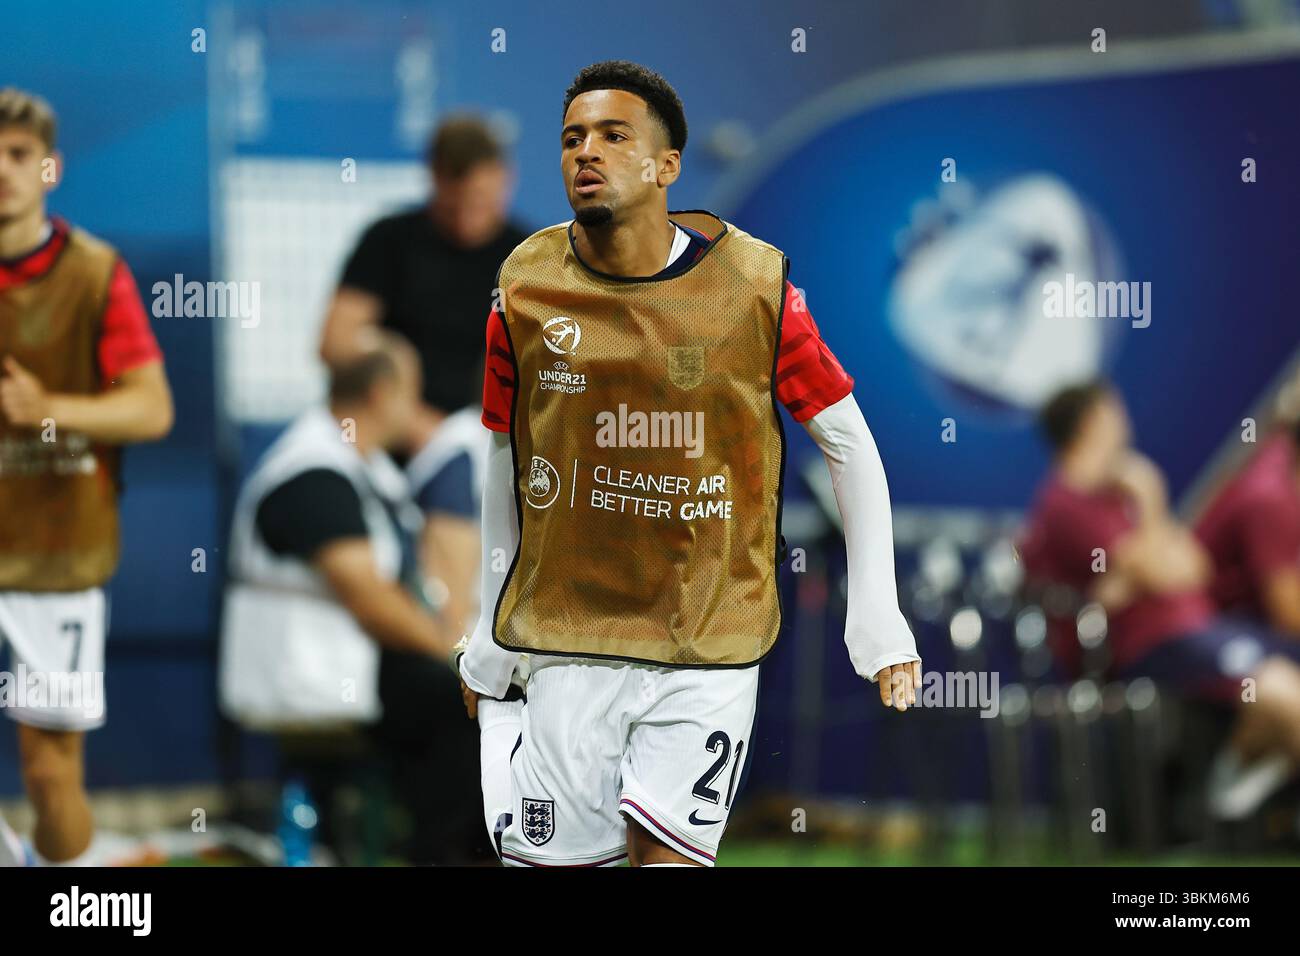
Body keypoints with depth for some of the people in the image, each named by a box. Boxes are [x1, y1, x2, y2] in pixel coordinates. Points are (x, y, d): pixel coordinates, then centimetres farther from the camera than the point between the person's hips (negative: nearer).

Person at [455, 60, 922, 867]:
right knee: (555, 858, 0)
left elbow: (848, 441, 3)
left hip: (712, 644, -1)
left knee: (670, 857, -9)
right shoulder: (527, 286, 0)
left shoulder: (755, 284, -6)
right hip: (567, 639, 2)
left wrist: (877, 614, -1)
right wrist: (490, 636, 14)